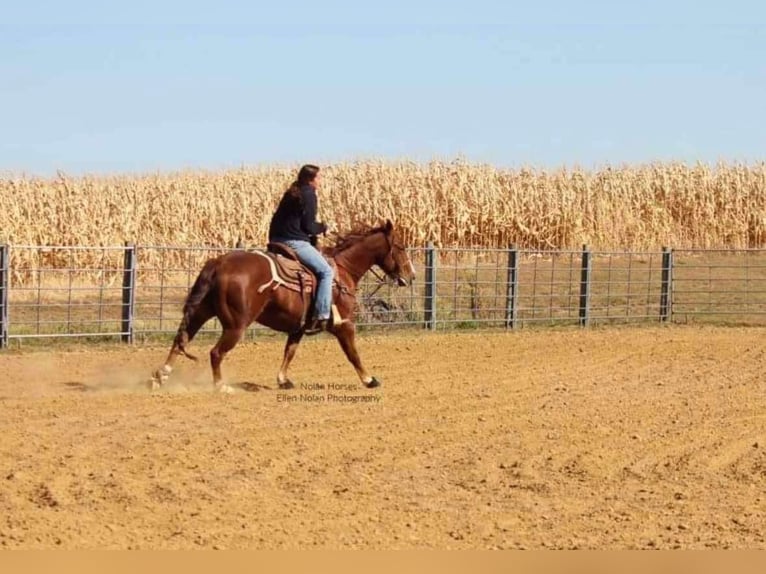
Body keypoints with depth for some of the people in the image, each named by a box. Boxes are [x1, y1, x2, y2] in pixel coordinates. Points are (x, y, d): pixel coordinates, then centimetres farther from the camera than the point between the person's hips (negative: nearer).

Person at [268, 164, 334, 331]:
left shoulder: (291, 194, 17)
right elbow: (308, 226, -13)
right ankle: (322, 317, -18)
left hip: (277, 240, 10)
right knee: (326, 271, -8)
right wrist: (322, 227, 6)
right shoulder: (309, 195, -9)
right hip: (295, 242, -10)